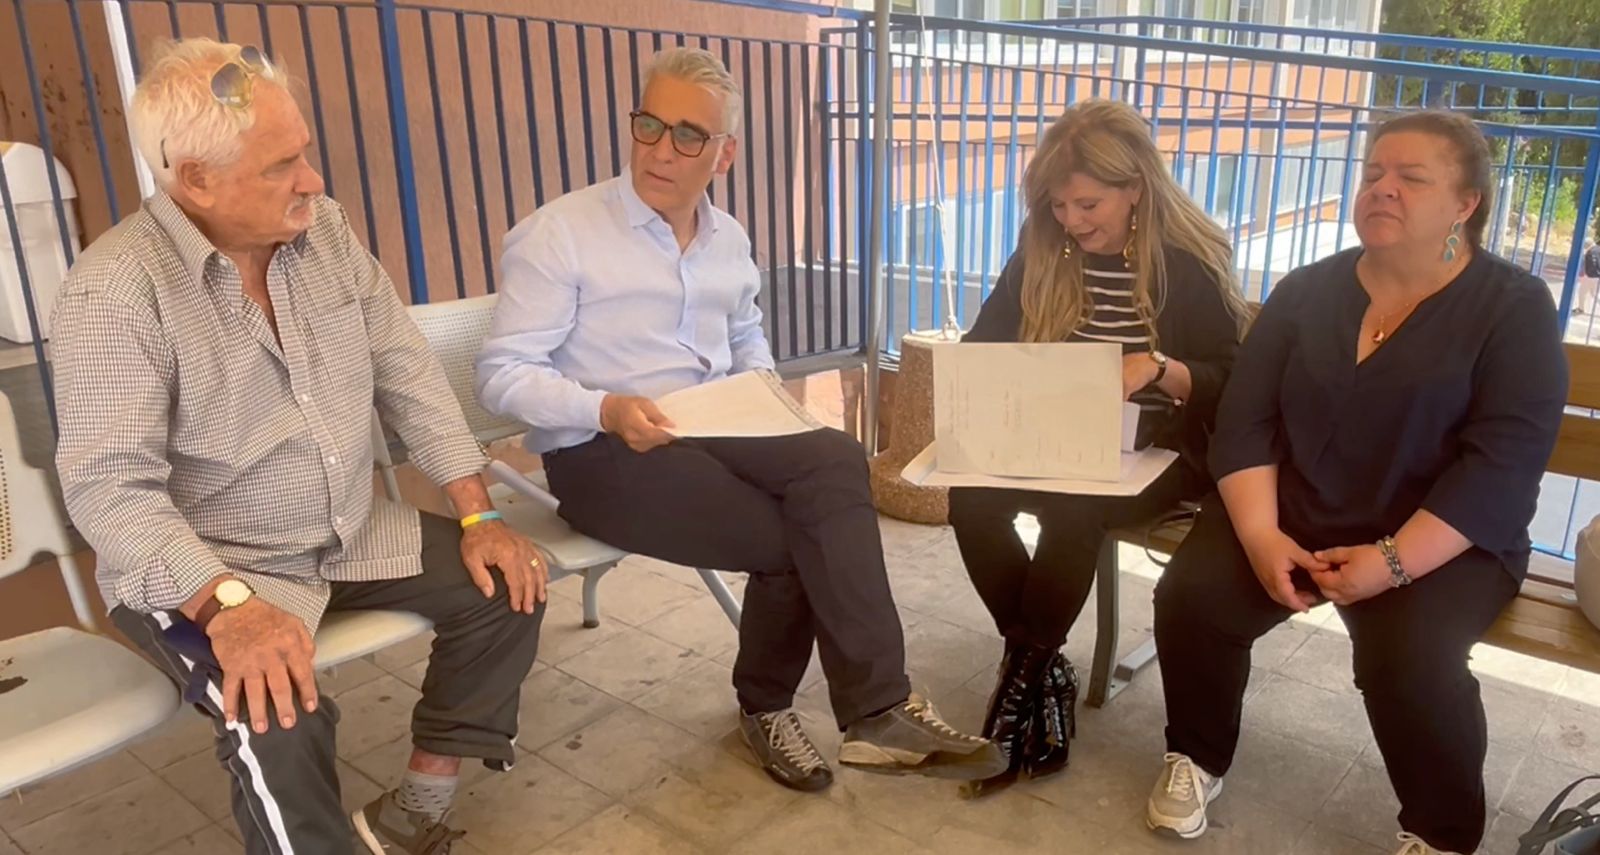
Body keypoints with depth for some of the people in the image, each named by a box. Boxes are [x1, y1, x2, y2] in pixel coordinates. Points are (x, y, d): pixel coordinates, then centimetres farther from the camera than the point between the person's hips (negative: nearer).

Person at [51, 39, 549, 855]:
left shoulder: (324, 229, -2)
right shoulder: (113, 291, -20)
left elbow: (406, 371, 0)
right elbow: (111, 489, -23)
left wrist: (479, 514, -6)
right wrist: (230, 605, -37)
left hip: (355, 534, 6)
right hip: (203, 569, -6)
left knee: (505, 588, -4)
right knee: (281, 717, -31)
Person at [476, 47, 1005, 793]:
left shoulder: (728, 239, 13)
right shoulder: (557, 234, -7)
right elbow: (501, 375, -10)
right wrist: (607, 410, -27)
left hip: (714, 432, 6)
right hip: (602, 453, -5)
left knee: (834, 460, -25)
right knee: (793, 534, -23)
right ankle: (875, 712, -4)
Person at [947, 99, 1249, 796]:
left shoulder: (1190, 261, -8)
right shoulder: (1042, 250, 4)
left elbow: (1228, 385, -8)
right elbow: (984, 341, 7)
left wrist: (1159, 368, -28)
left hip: (1156, 452, -4)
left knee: (1071, 511, -34)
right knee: (971, 495, -25)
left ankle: (1023, 677, -12)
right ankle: (1044, 672, -10)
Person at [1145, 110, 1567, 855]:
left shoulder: (1515, 307, -4)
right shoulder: (1305, 291, 4)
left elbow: (1503, 463, -14)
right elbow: (1245, 421, -2)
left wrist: (1394, 560, -25)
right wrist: (1261, 534, -18)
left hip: (1446, 543, -2)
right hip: (1293, 516, 3)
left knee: (1408, 654, -30)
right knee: (1190, 596, -21)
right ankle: (1197, 756, 7)